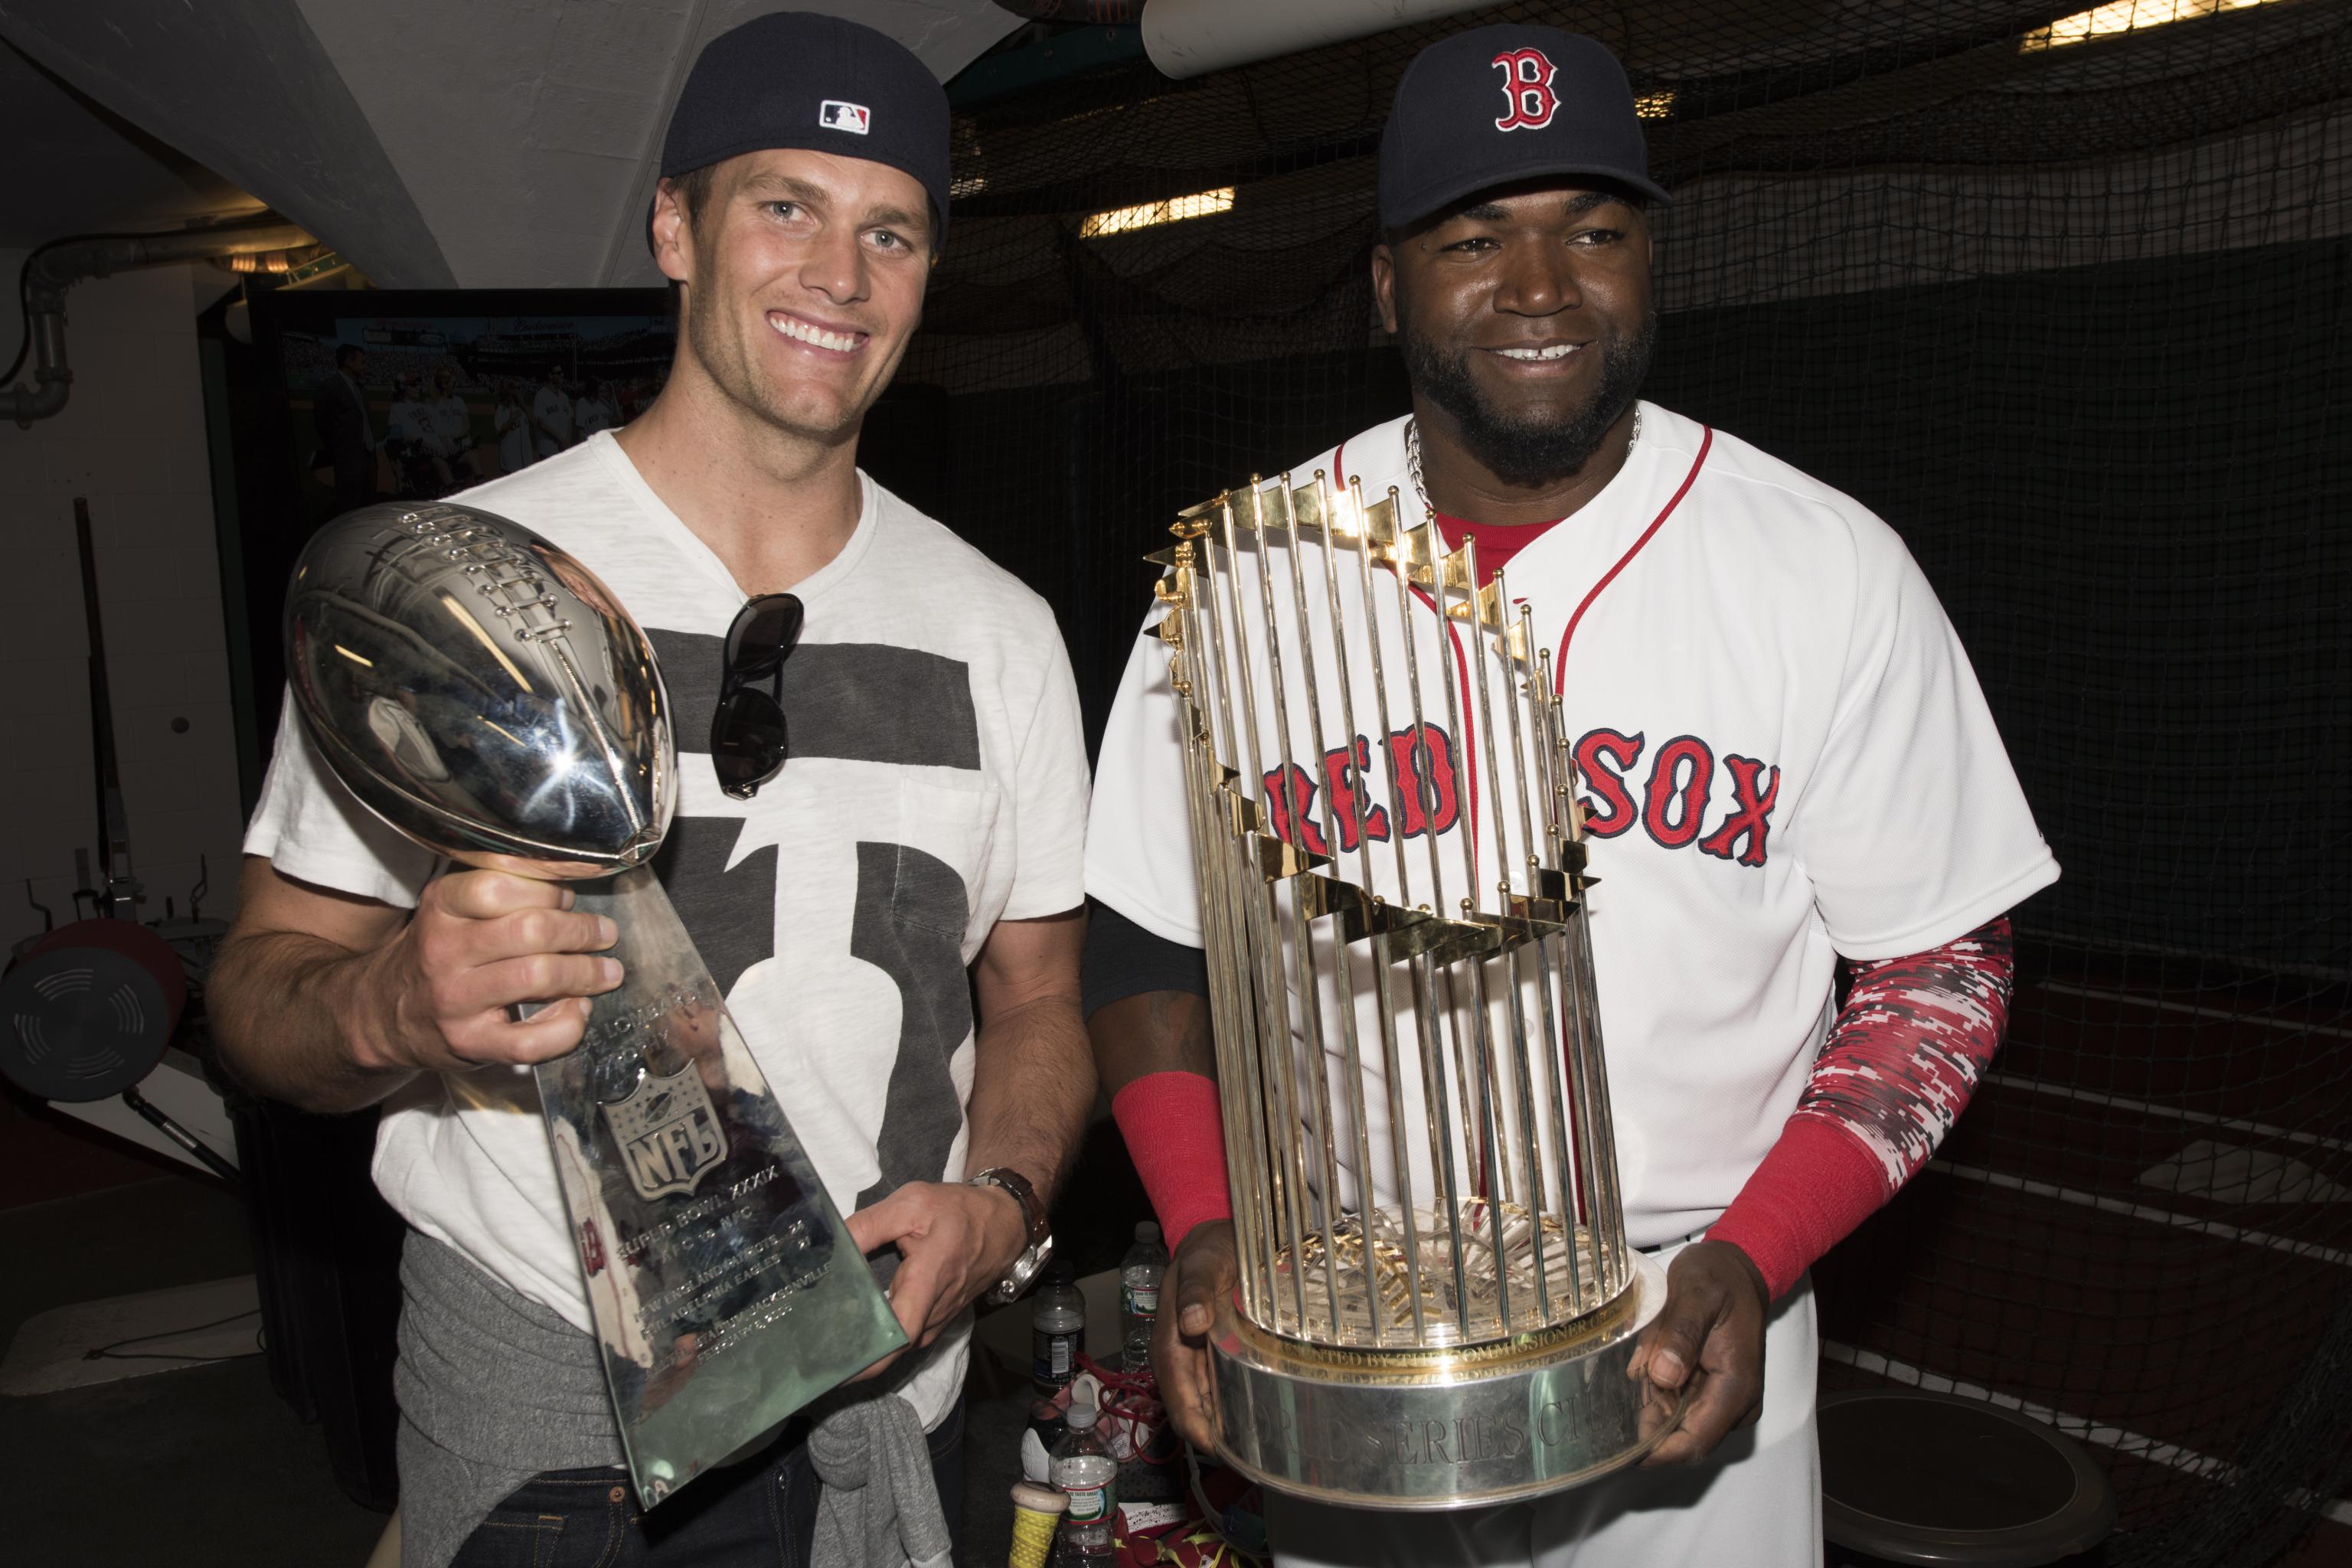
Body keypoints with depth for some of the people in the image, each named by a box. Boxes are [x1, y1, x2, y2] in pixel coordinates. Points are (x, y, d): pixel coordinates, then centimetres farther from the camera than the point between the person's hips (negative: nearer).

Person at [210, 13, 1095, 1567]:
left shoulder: (998, 632, 3)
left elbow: (1041, 995, 9)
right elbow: (266, 977, -5)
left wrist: (1000, 1202, -10)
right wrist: (394, 1008, -28)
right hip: (545, 1420, -3)